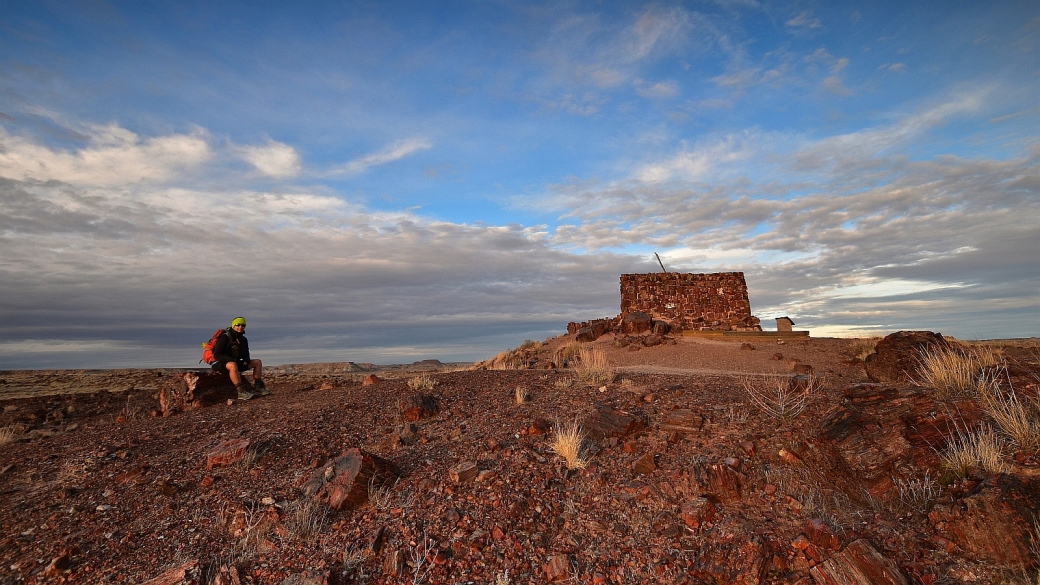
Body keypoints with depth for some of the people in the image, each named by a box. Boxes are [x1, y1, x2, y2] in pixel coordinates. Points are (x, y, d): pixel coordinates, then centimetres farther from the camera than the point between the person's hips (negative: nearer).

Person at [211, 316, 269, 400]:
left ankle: (258, 387, -5)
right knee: (233, 365, -42)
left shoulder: (243, 339, 8)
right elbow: (217, 355, -21)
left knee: (257, 362, 1)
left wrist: (246, 359, -6)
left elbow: (246, 354, 19)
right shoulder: (225, 338, -16)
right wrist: (233, 360, -29)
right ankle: (241, 392, -39)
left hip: (235, 362, 8)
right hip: (219, 364, -8)